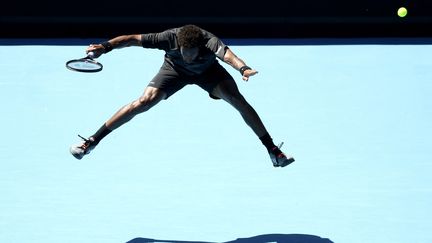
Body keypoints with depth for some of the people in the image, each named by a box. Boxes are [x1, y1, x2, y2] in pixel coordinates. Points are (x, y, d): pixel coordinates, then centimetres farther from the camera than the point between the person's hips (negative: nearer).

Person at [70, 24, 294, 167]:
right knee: (145, 101, -18)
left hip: (208, 71, 0)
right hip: (174, 69, 0)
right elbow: (133, 39, -31)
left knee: (238, 100, -19)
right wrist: (105, 46, -44)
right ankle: (93, 140, -8)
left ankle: (272, 149, -6)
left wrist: (243, 68, -83)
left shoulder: (210, 42, -41)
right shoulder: (169, 38, -37)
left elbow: (226, 54, -62)